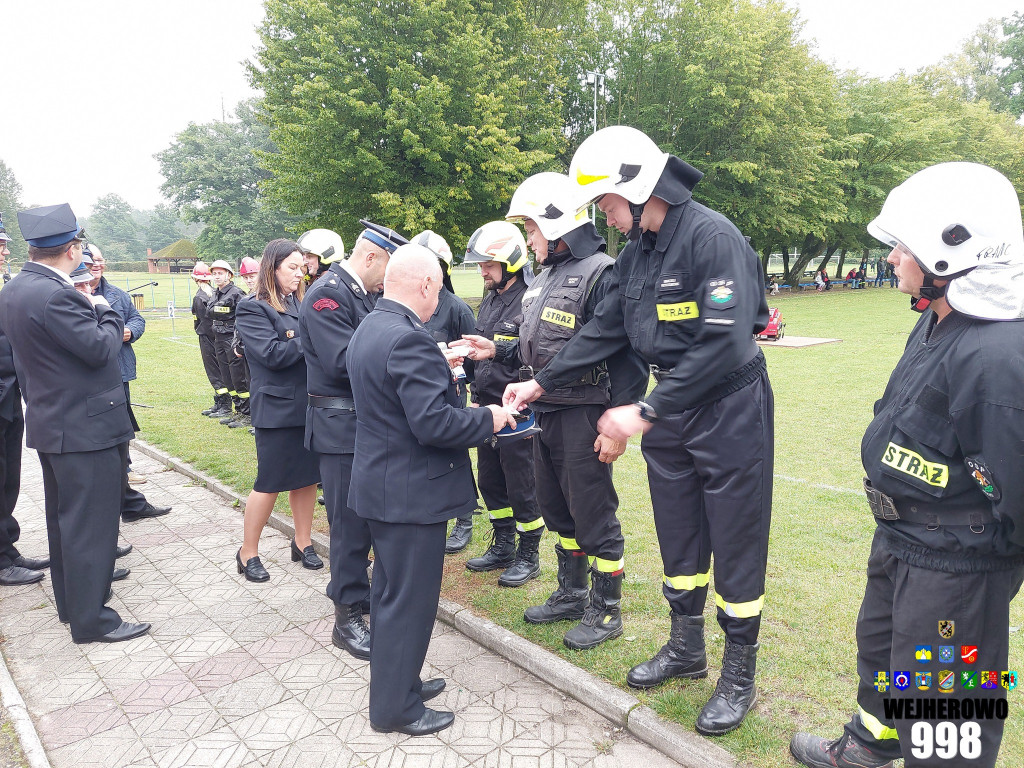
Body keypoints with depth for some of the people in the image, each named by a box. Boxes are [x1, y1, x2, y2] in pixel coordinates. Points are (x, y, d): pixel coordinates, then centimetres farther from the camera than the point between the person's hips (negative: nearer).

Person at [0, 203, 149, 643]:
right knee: (90, 521, -1)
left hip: (51, 422, 10)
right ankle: (90, 620, 9)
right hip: (85, 426, -10)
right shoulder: (55, 295, -23)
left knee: (64, 518, 20)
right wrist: (105, 312, -4)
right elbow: (99, 348, -22)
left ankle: (70, 602, 34)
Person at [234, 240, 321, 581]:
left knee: (307, 476, 13)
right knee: (270, 482, 3)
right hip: (277, 409, -6)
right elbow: (273, 353, -18)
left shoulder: (302, 303, 11)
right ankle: (248, 553, 20)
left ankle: (302, 542, 29)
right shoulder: (252, 308, -7)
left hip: (309, 405, 6)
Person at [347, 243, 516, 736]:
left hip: (379, 485, 10)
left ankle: (395, 682, 39)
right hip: (411, 493, -10)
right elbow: (433, 424, -28)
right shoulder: (410, 340, -24)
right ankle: (395, 709, 21)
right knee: (409, 599, 5)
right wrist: (489, 419, -14)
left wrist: (439, 366, 16)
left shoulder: (369, 329, 8)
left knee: (390, 592, 22)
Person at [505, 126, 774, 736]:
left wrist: (646, 412, -25)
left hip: (729, 411, -8)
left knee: (736, 547, 6)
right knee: (679, 540, 18)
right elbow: (604, 330, 11)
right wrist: (541, 383, 7)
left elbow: (723, 345, -28)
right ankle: (687, 648, 38)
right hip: (670, 409, 8)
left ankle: (740, 676, 24)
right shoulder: (637, 252, 6)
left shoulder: (713, 238, -21)